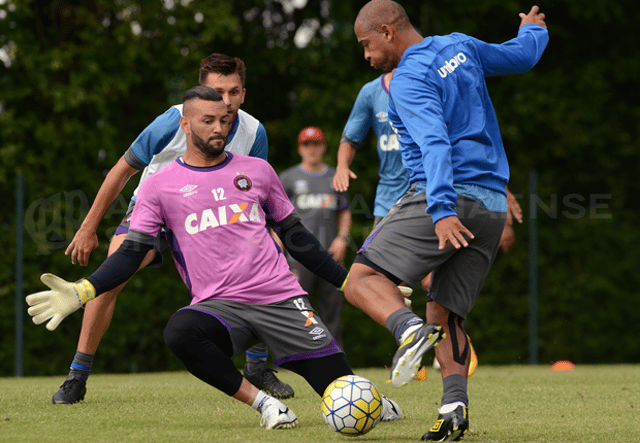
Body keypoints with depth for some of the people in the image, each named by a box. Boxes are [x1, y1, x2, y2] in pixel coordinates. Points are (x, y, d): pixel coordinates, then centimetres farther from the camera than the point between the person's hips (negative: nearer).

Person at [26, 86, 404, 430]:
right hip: (218, 305, -1)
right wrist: (82, 292, -14)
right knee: (180, 332, -37)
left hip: (281, 299, 1)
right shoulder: (160, 186, 5)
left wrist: (348, 281, 17)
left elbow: (295, 236, 19)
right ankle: (262, 402, -20)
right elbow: (132, 253, 2)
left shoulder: (256, 171, 11)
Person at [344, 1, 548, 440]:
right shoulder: (461, 46, 16)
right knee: (445, 312, 10)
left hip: (444, 198, -8)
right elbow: (520, 56, 33)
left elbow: (435, 143, -23)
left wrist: (442, 210, -34)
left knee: (361, 281, -8)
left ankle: (410, 328, -36)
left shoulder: (410, 79, -8)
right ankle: (454, 405, -10)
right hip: (492, 206, 8)